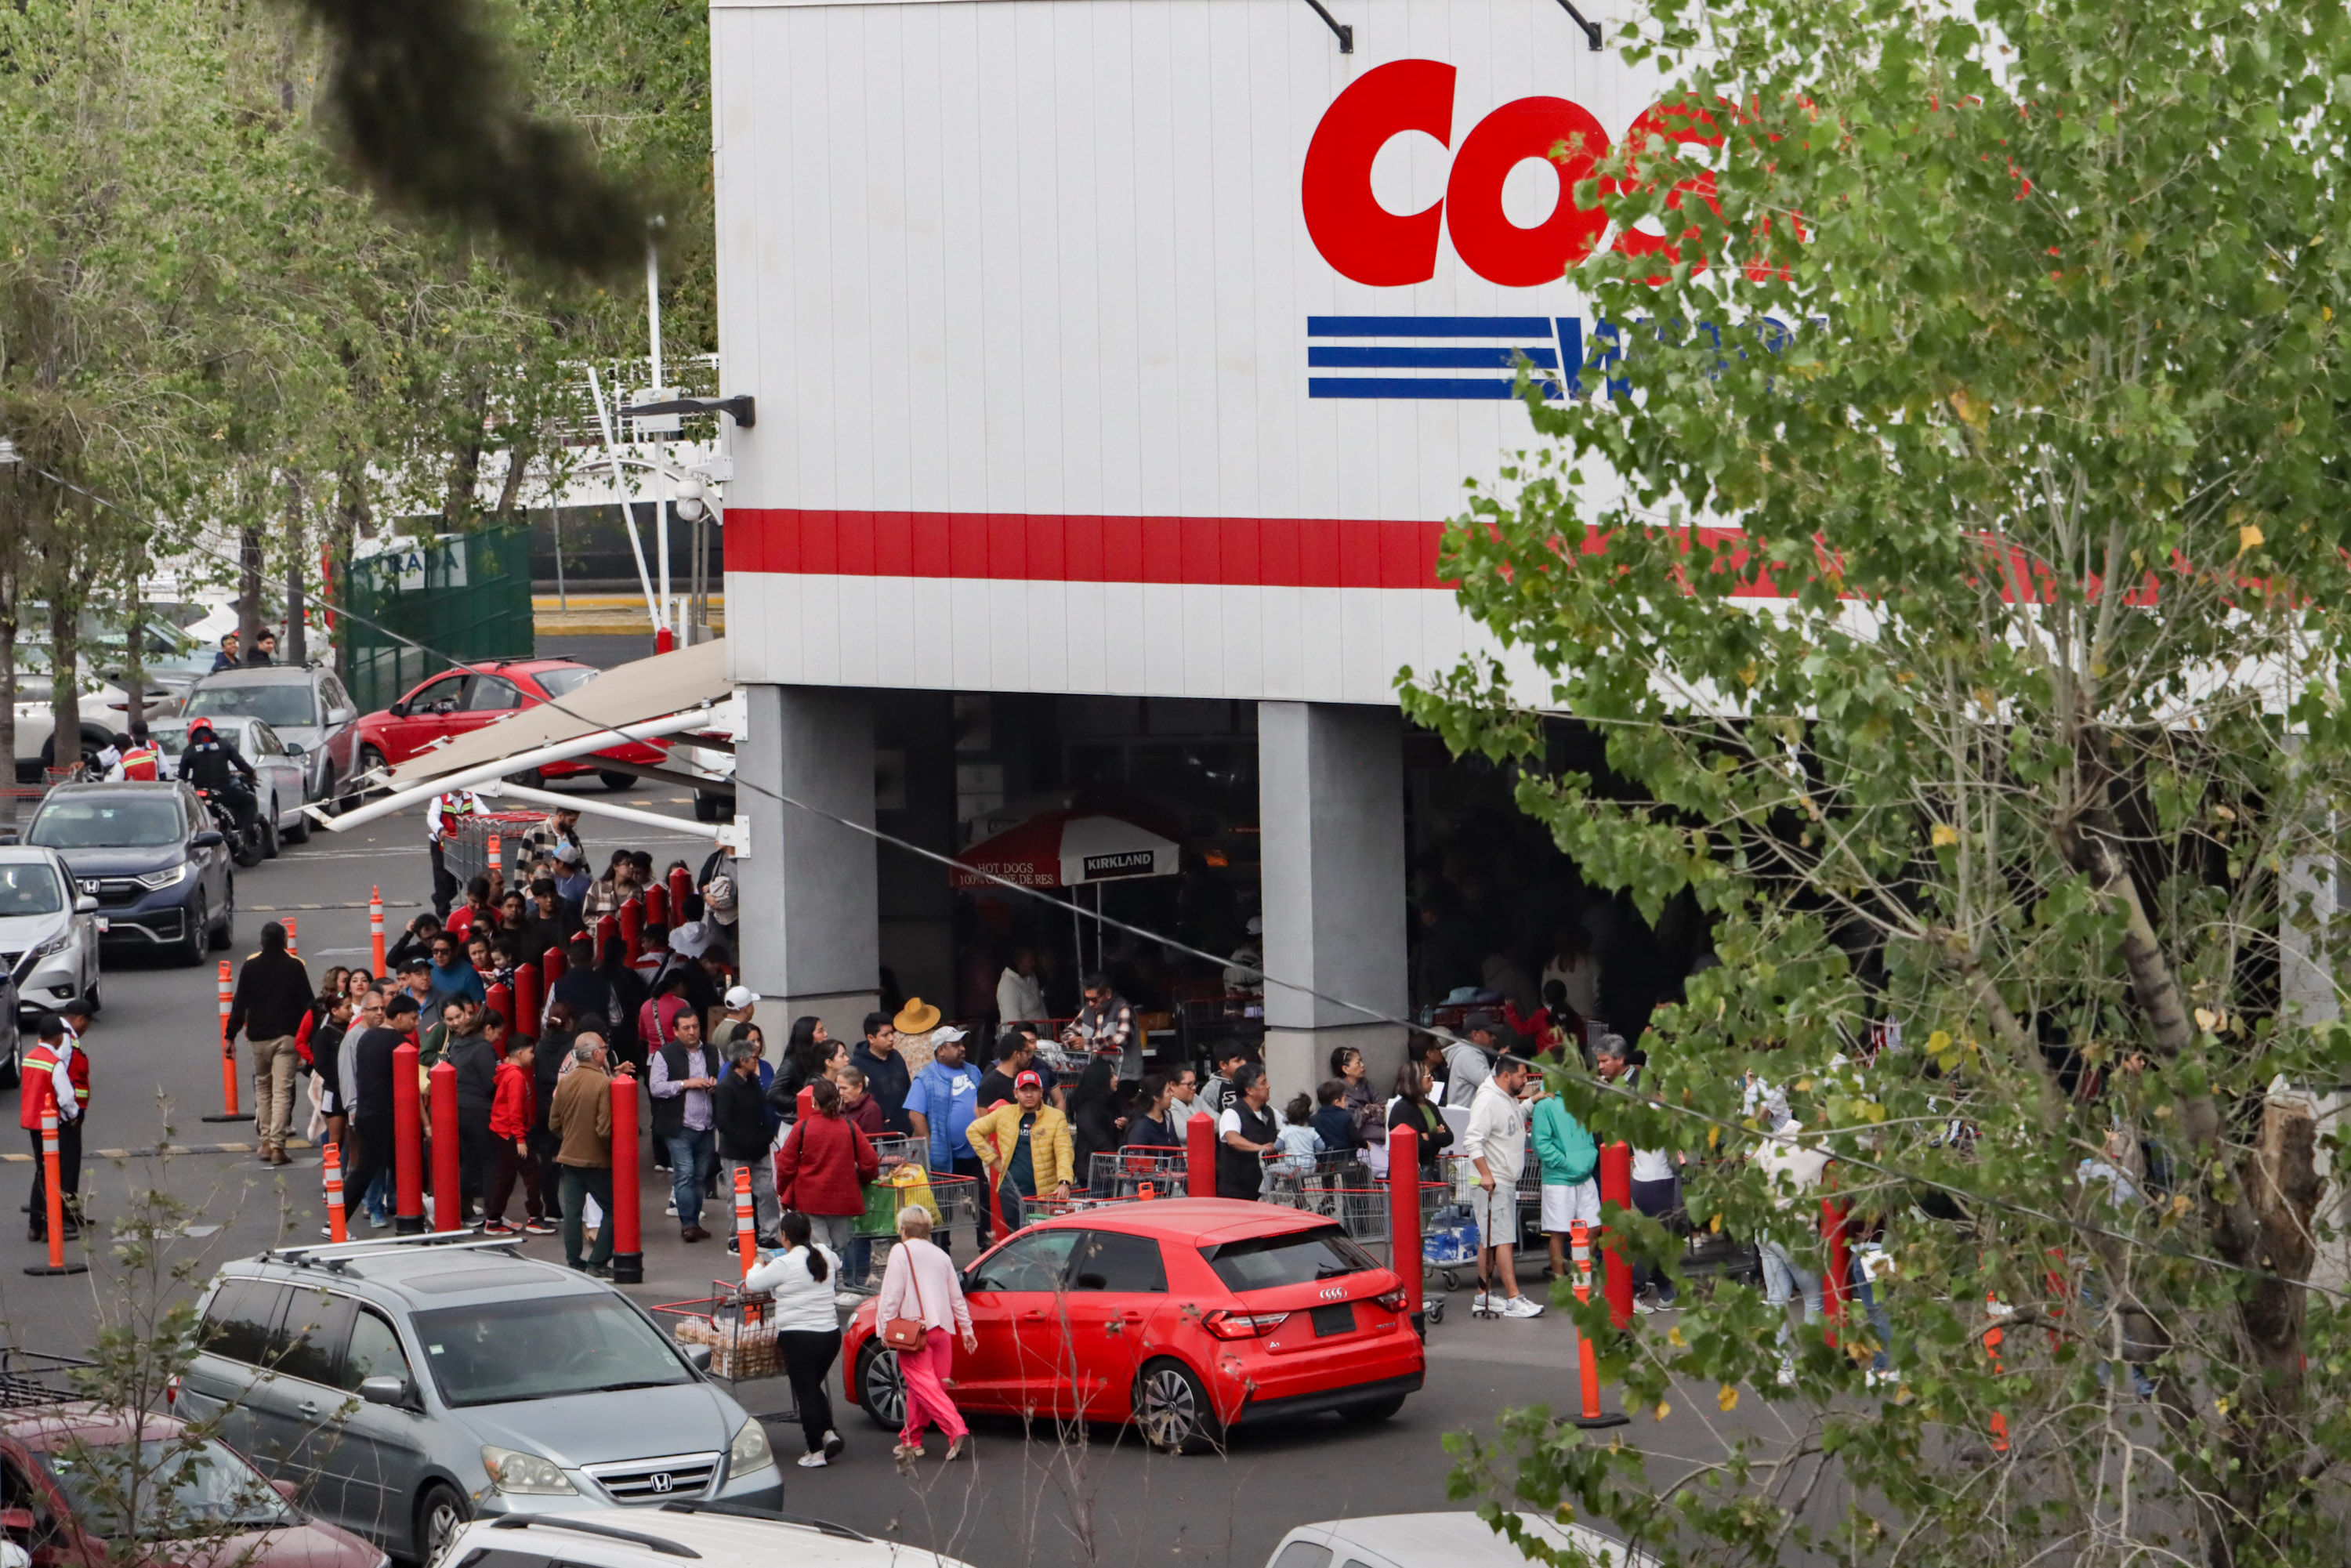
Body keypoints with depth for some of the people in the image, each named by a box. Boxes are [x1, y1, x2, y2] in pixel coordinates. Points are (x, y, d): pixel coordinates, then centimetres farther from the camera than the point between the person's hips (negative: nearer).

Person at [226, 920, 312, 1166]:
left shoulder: (251, 966, -1)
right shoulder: (295, 966, -2)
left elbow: (240, 1003, 1)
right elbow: (308, 1003, 0)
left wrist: (231, 1035, 7)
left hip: (259, 1037, 1)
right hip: (287, 1036, -1)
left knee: (263, 1088, 18)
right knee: (282, 1091, -3)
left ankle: (265, 1141, 13)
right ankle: (277, 1146, -11)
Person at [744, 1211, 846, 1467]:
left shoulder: (785, 1265, -12)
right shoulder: (824, 1255, 5)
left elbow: (751, 1284, -5)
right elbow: (837, 1265, 29)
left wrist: (759, 1266, 16)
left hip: (799, 1337, -6)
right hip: (830, 1333, 6)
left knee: (805, 1393, 0)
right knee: (814, 1386, 22)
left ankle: (816, 1452, 1)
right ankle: (829, 1433, 6)